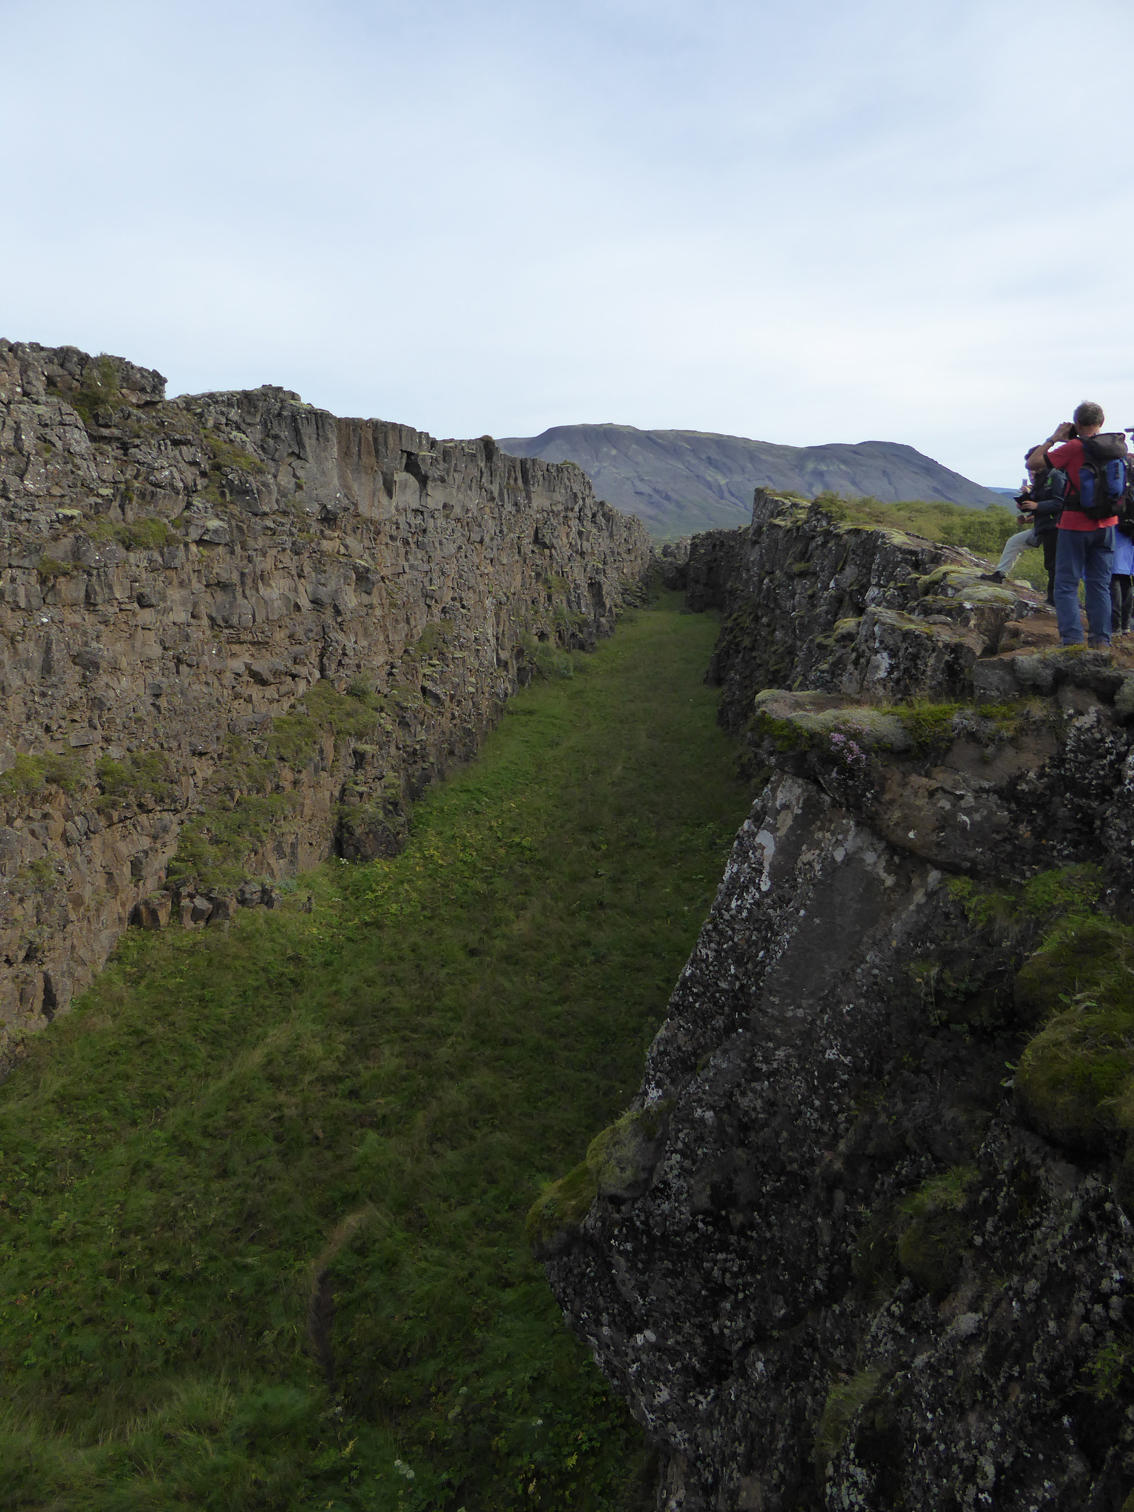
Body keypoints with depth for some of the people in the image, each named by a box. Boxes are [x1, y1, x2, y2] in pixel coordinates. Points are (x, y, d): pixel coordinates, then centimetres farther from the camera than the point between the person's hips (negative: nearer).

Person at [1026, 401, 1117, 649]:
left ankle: (1072, 638, -7)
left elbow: (1032, 463, -12)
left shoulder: (1073, 448, -14)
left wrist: (1053, 438, -1)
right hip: (1106, 524, 5)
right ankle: (1101, 639, 10)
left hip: (1075, 524, -5)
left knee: (1066, 584, 1)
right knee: (1100, 584, 10)